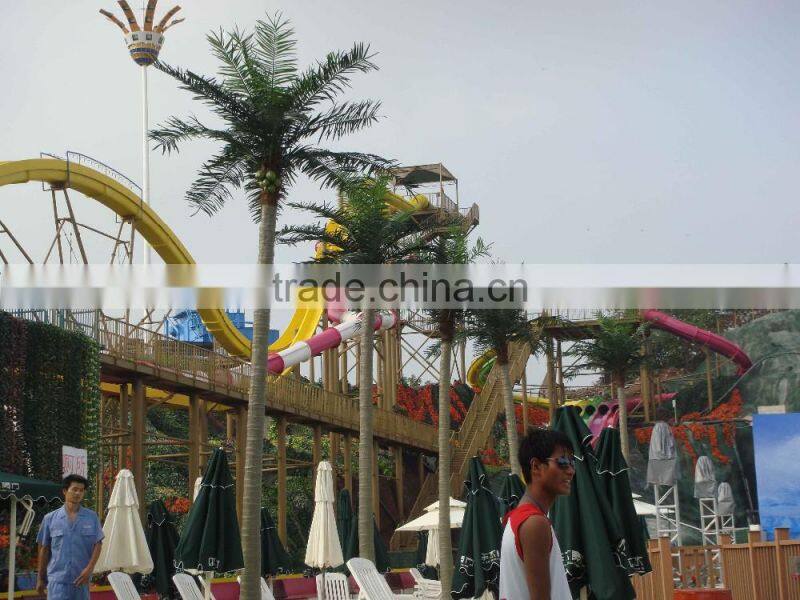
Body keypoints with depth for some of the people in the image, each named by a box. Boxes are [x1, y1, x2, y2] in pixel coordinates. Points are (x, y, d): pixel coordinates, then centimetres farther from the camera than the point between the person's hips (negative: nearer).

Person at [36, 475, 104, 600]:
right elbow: (44, 549, 8)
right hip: (57, 579, -1)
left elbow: (98, 544, 2)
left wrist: (89, 568, -11)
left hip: (81, 579, 2)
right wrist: (41, 578, 9)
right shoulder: (50, 518, 3)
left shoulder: (92, 517, 3)